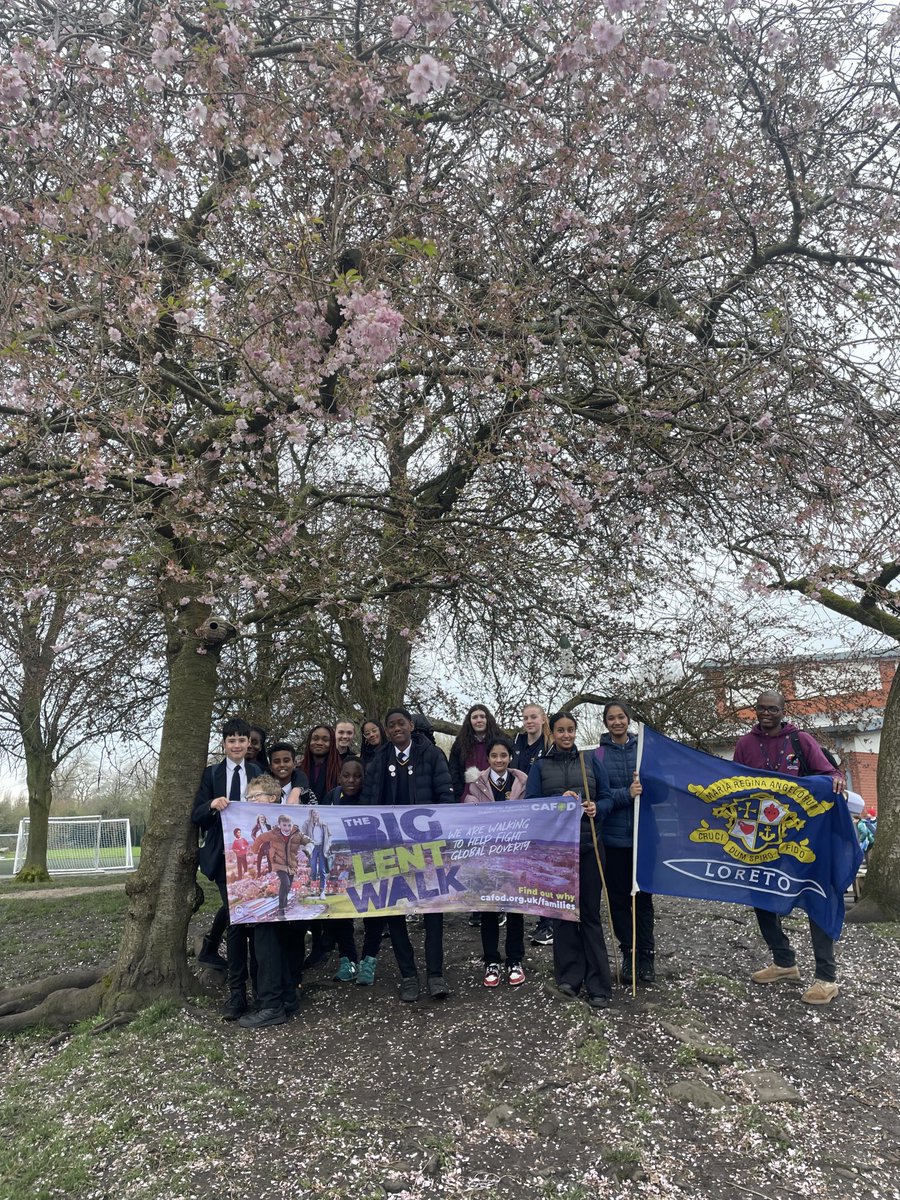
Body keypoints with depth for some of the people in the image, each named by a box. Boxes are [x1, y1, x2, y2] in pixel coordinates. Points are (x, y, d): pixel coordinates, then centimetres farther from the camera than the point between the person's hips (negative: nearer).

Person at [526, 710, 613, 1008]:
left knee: (590, 912, 0)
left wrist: (597, 808, -14)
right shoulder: (540, 765, 7)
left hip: (589, 843, 0)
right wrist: (559, 800, -17)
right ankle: (569, 976, 18)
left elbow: (607, 797, 8)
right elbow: (530, 802, -1)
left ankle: (598, 985, 5)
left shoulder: (591, 761, 9)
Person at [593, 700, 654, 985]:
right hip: (612, 836, -1)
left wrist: (645, 784, -16)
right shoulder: (598, 754, -2)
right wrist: (627, 793, -22)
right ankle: (628, 953, 18)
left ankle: (646, 955, 14)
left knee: (643, 895, 5)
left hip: (642, 833, 1)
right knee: (618, 897, 7)